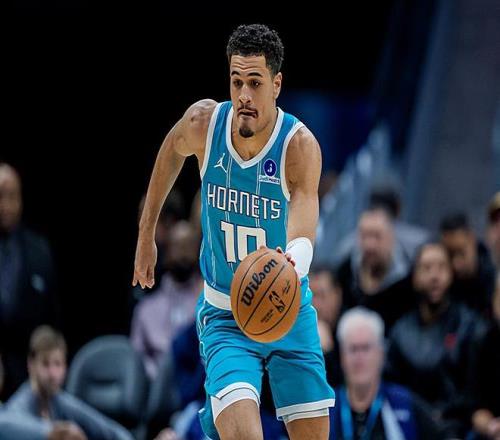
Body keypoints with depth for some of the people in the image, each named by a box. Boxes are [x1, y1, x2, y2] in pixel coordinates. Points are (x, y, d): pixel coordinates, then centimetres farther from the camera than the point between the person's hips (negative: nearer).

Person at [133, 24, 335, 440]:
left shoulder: (299, 145, -21)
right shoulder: (204, 122, -14)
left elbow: (302, 235, -35)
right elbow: (171, 152, 12)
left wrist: (293, 262, -58)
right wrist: (147, 235, 17)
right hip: (225, 319, 0)